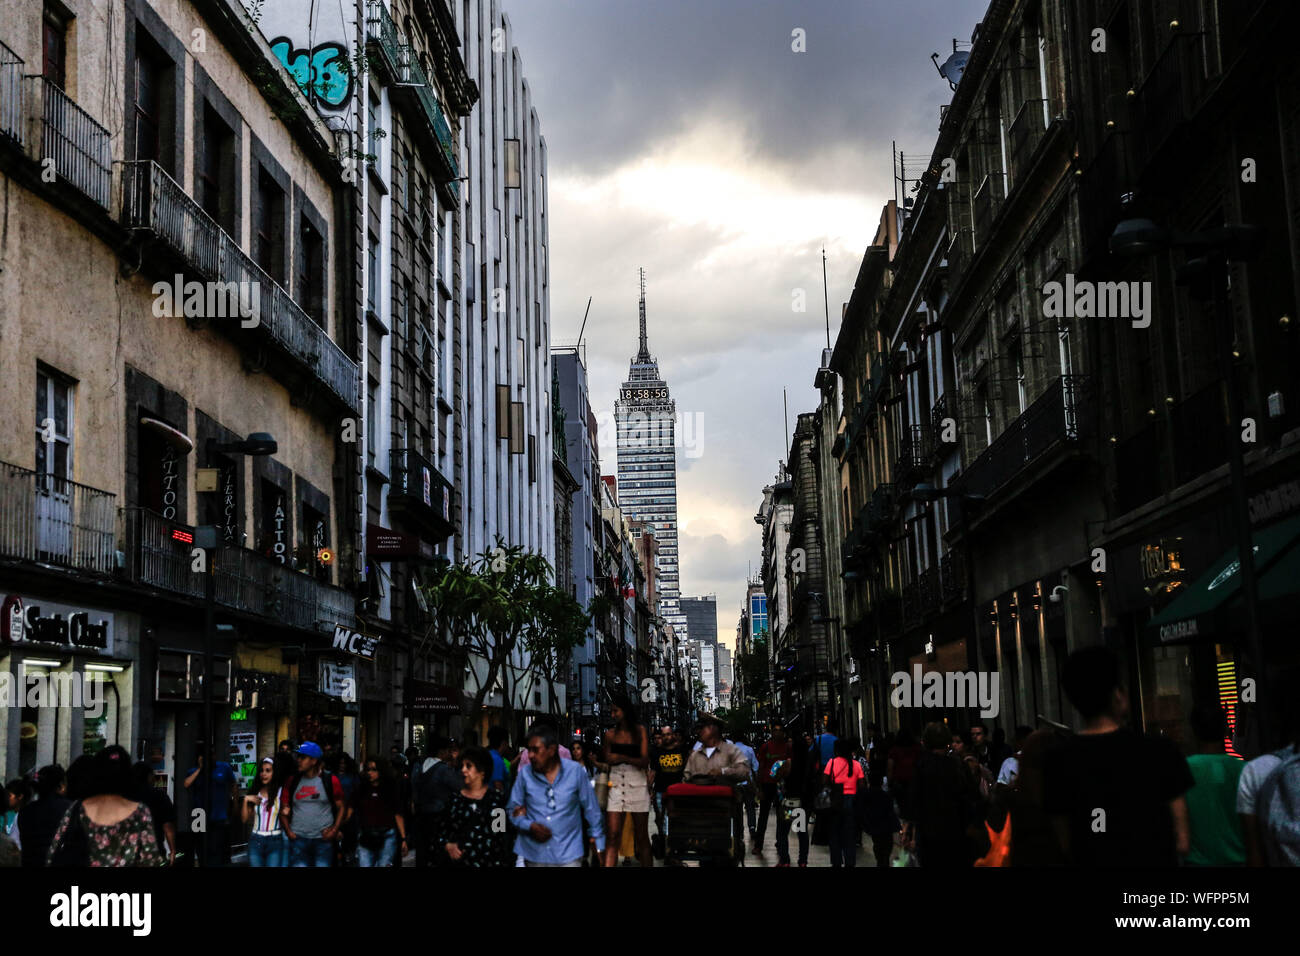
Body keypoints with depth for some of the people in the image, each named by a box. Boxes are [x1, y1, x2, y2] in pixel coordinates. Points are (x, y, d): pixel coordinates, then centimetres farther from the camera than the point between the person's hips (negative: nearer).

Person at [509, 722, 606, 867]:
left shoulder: (575, 771, -4)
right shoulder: (525, 774, -1)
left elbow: (591, 809, 4)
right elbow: (514, 810, 5)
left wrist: (598, 842, 5)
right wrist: (530, 826, -13)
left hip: (568, 855, -2)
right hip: (534, 855, 2)